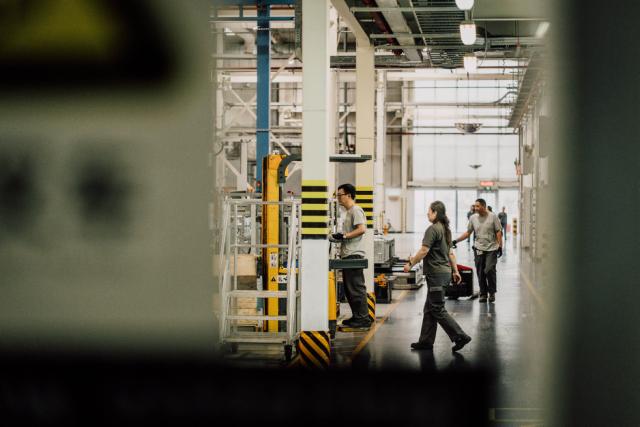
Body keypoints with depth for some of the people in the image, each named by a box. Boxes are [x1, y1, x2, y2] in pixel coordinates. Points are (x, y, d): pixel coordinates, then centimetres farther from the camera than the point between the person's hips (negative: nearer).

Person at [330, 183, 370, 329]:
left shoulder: (356, 210, -10)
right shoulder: (349, 211, 20)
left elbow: (362, 229, -22)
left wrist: (344, 236, -19)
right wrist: (338, 237, 12)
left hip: (354, 255, -11)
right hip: (348, 255, 11)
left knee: (356, 288, -9)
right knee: (349, 288, 14)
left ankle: (363, 319, -5)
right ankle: (357, 317, 20)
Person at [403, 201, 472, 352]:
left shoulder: (433, 229, -16)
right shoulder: (446, 230, 14)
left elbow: (424, 251, -20)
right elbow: (450, 252, 18)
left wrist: (410, 263, -10)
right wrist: (455, 271, 21)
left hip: (436, 274, -10)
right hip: (445, 271, 10)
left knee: (438, 309, -6)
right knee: (429, 308, 14)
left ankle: (460, 337, -9)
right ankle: (426, 341, 18)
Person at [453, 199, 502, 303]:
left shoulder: (493, 216, -4)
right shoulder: (473, 218, 5)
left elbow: (498, 232, -2)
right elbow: (468, 233, 10)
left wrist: (500, 246, -7)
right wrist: (456, 241, 3)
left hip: (492, 249, -3)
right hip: (479, 249, 3)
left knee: (489, 270, -13)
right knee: (480, 273, 4)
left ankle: (492, 292, 5)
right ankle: (483, 294, 15)